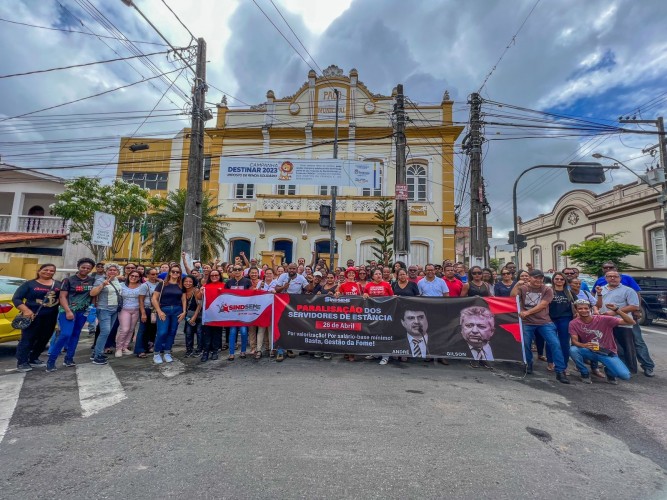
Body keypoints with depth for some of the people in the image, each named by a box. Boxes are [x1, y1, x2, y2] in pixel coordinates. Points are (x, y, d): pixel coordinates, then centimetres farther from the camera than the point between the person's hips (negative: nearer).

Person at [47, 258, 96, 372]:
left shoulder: (92, 281, 6)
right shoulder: (69, 280, -4)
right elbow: (62, 297, -8)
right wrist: (68, 311, -17)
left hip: (83, 312, 4)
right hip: (67, 311, -4)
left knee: (75, 335, 10)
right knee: (65, 334, -15)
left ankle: (69, 358, 21)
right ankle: (51, 361, -3)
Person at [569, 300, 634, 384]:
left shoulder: (603, 319, -17)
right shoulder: (573, 323, -13)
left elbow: (631, 322, -19)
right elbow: (574, 341, -17)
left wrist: (617, 310, -33)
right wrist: (584, 345, -40)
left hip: (608, 353, 0)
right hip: (589, 352, 0)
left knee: (625, 376, -21)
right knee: (573, 350, -31)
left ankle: (609, 371, 18)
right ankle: (585, 373, -4)